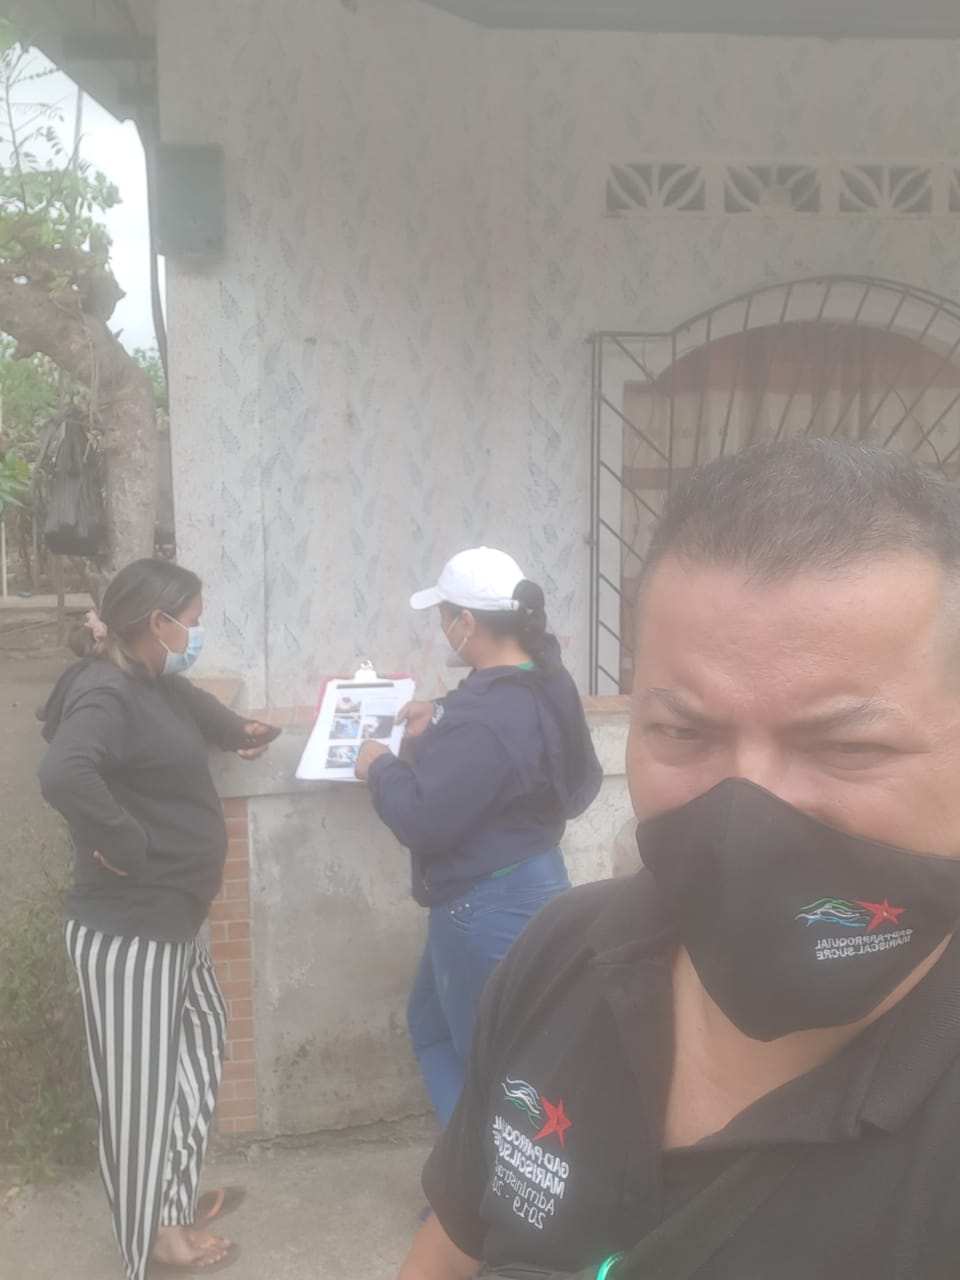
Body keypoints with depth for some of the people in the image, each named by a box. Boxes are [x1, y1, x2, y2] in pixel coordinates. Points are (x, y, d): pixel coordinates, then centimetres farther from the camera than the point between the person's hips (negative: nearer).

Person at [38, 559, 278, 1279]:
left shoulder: (151, 683, 10)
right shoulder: (105, 694, -21)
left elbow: (189, 702, 35)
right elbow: (63, 775, -39)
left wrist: (236, 730, 26)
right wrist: (127, 846, -29)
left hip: (170, 916, 10)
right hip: (126, 927, -10)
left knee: (200, 1042, 23)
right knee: (138, 1082, 6)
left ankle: (177, 1197, 41)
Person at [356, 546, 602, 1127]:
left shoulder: (483, 718, -30)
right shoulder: (546, 681, 0)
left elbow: (423, 821, -24)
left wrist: (381, 767, -7)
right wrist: (442, 722, 8)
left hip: (489, 906, -10)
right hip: (529, 882, 10)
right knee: (433, 1025, 26)